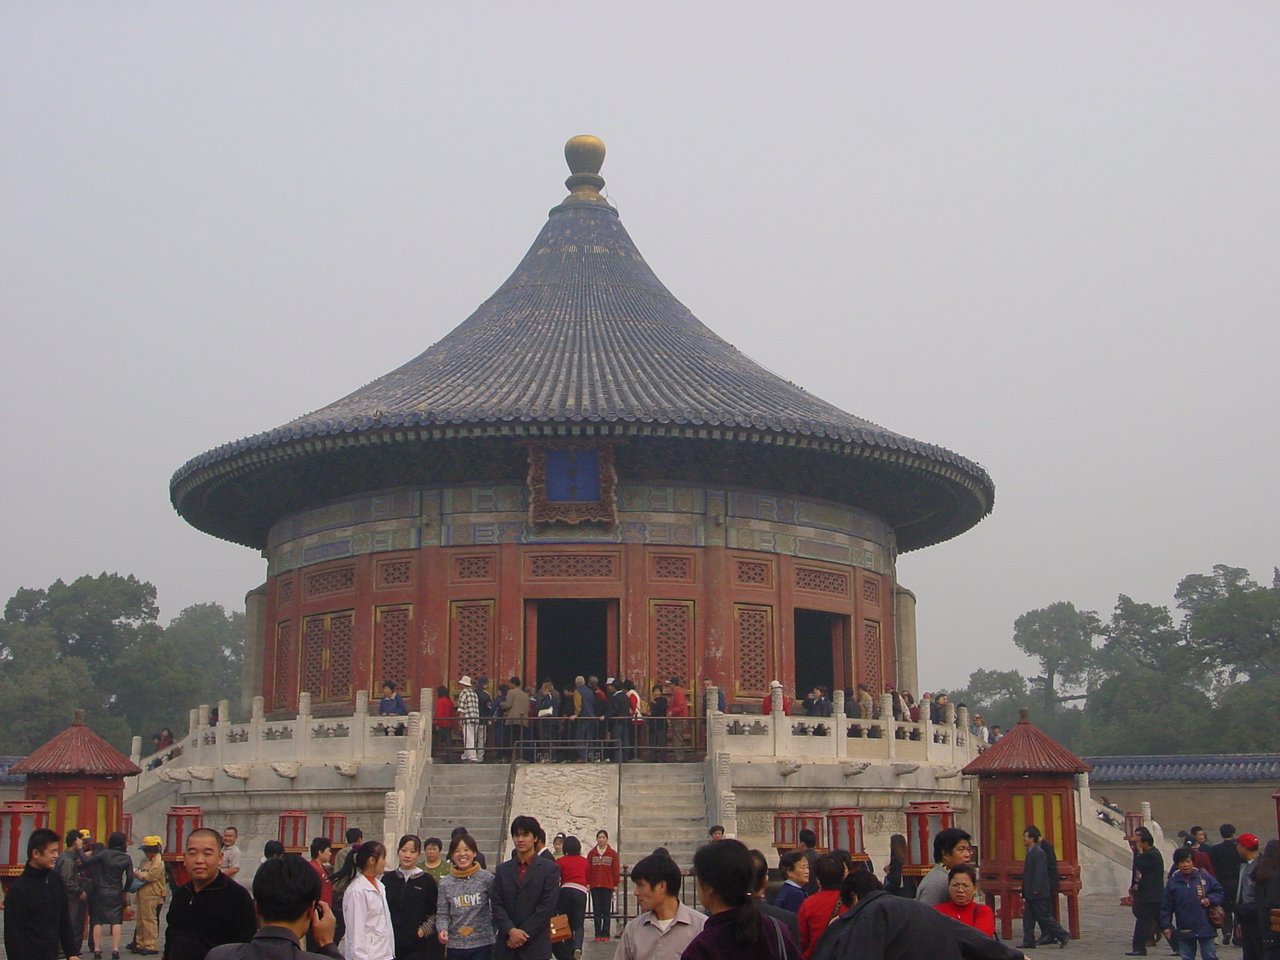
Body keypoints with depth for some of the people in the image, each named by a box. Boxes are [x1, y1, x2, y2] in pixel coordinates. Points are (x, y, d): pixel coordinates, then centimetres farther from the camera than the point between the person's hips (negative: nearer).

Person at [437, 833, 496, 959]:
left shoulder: (486, 878, -2)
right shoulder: (445, 884, 4)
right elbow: (442, 914, 3)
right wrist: (442, 929, -16)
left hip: (481, 945, -2)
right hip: (454, 946, 3)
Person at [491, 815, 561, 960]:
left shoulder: (550, 869, 1)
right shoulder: (503, 869, 12)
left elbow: (547, 906, -6)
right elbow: (497, 905, 5)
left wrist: (523, 934, -11)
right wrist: (511, 931, -11)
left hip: (535, 947, -3)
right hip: (505, 946, 3)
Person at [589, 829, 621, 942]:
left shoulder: (613, 853, 2)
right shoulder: (592, 853, 6)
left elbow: (616, 870, 3)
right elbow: (588, 870, 6)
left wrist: (615, 885, -1)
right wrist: (587, 883, 0)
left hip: (608, 886, -1)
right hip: (595, 886, 1)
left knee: (606, 911, 2)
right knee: (597, 911, 3)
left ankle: (605, 934, 6)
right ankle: (598, 934, 7)